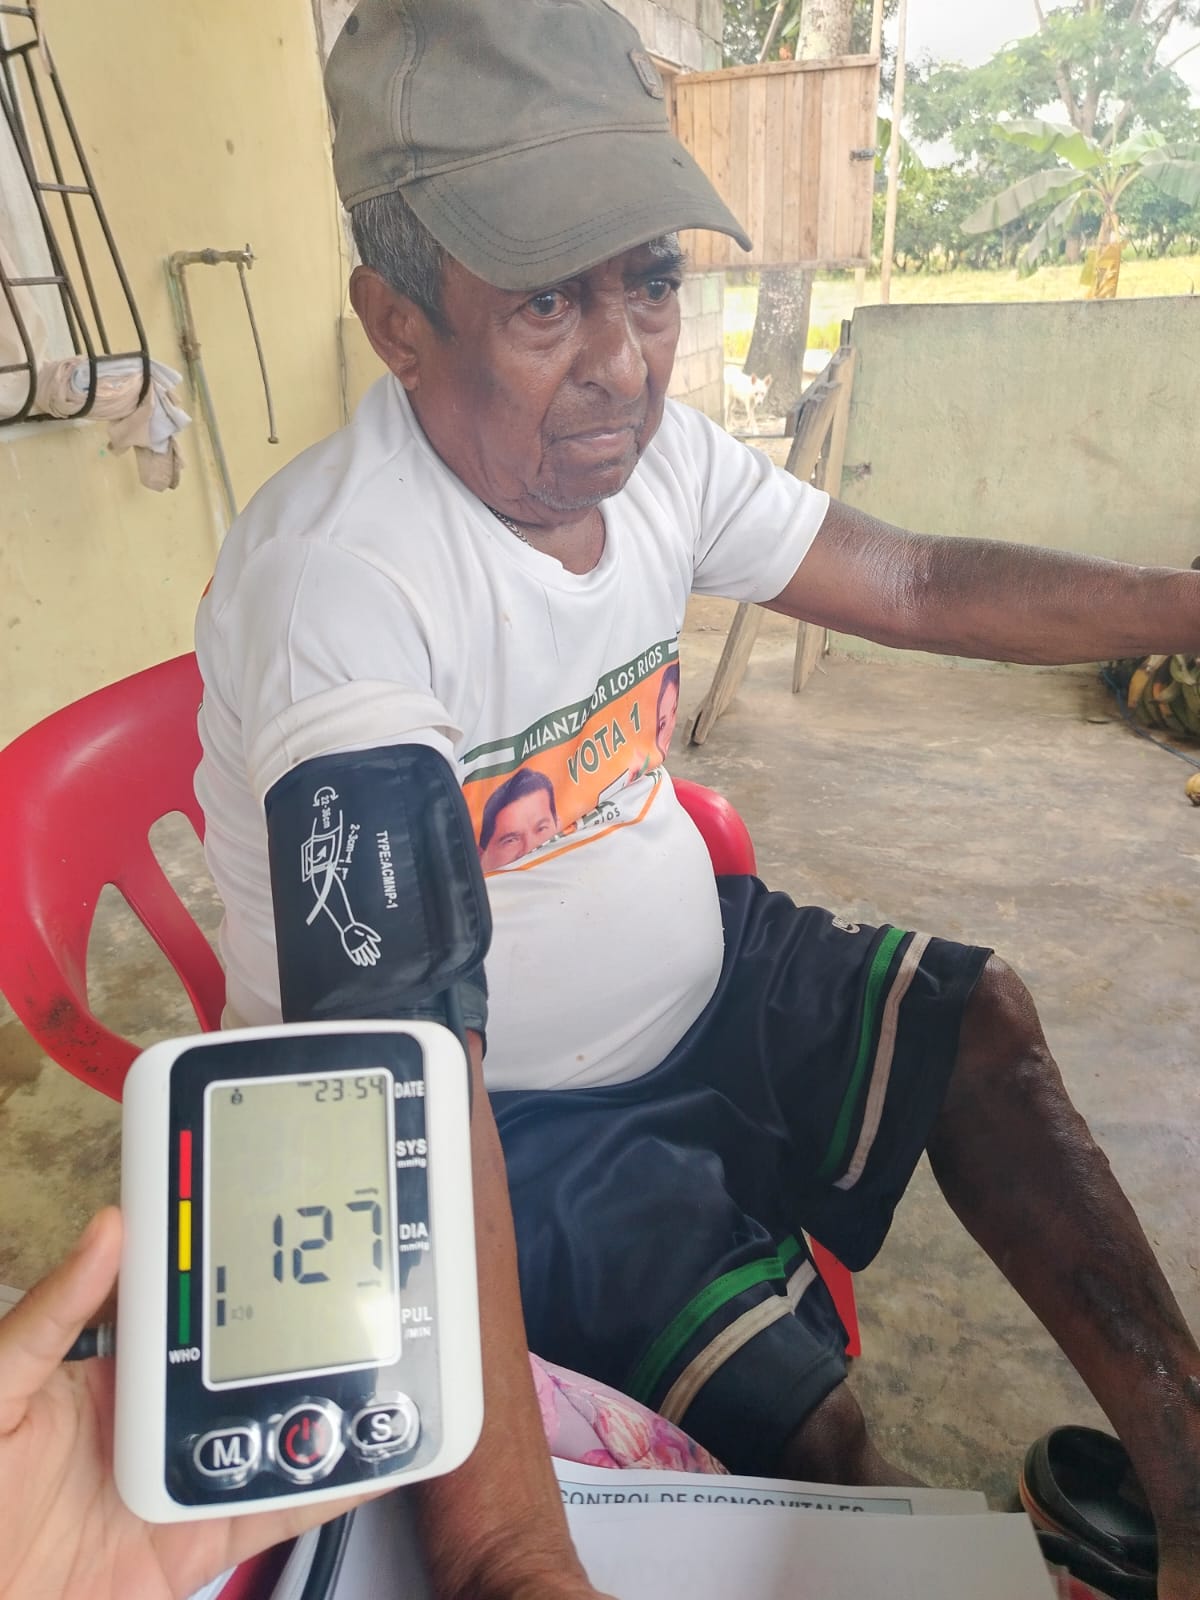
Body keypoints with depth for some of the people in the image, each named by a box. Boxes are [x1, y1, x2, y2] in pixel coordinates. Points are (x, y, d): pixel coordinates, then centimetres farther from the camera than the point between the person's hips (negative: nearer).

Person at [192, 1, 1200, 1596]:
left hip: (692, 973, 8)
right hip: (498, 1111, -7)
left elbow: (915, 582, 4)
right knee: (807, 1429, -20)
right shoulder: (334, 577, -30)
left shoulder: (653, 450, -5)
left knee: (979, 1019, 6)